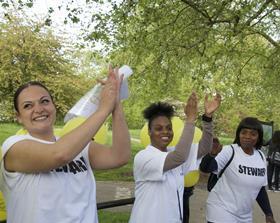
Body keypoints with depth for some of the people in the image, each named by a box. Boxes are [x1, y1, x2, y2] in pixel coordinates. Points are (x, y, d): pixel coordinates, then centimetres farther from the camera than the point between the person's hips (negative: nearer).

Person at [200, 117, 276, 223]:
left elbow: (260, 188, 12)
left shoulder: (261, 157, 2)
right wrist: (212, 153, -49)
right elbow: (205, 168, -31)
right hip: (221, 213, -6)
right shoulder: (229, 151, -16)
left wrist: (269, 214, 9)